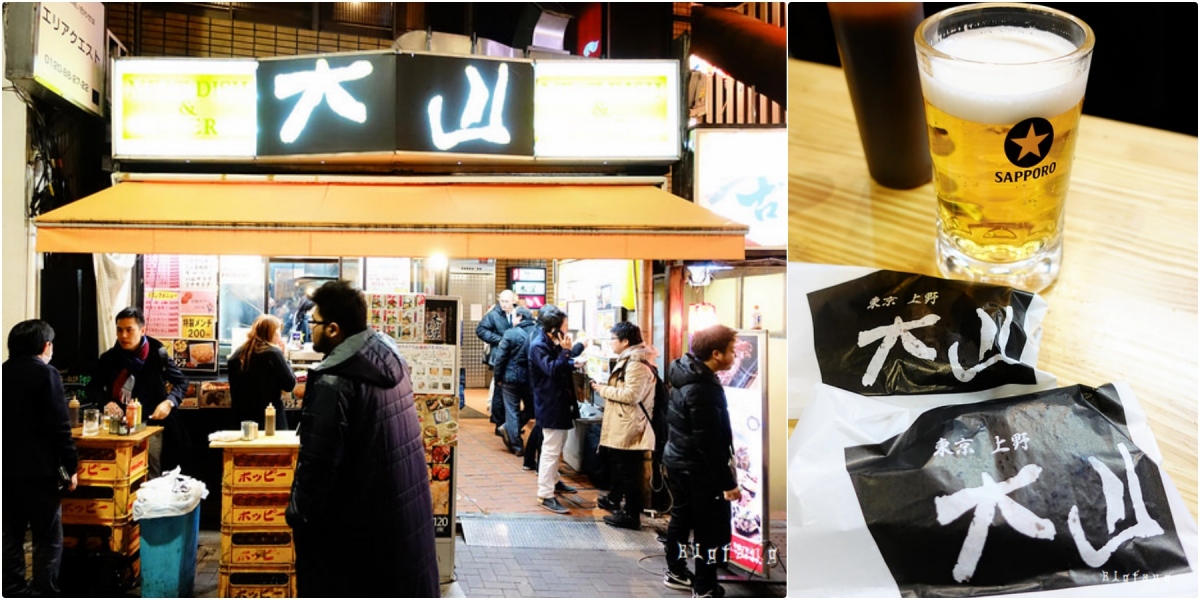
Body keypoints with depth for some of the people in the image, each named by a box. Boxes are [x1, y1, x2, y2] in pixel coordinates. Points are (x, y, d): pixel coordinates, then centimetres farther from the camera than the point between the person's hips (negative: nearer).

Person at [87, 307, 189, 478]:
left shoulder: (157, 354, -6)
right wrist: (106, 402, -13)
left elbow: (181, 382, 2)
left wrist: (169, 401, -17)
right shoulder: (109, 357, 2)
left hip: (151, 425, -2)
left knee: (152, 479, 4)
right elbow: (93, 387, 9)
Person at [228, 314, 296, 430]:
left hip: (243, 418, 6)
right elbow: (290, 385, -8)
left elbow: (234, 390, 12)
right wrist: (283, 357, -1)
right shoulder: (273, 353, -13)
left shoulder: (236, 355, 6)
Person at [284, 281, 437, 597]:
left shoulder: (333, 382, -23)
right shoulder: (390, 357, 2)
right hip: (406, 502, 8)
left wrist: (298, 512, -7)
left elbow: (318, 461, -20)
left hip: (356, 519, -7)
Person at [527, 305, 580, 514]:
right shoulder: (538, 345, -21)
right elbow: (552, 370, -29)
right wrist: (566, 351, -28)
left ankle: (553, 481, 40)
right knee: (551, 449, -7)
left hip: (560, 402, 10)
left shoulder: (553, 342, 8)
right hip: (550, 405, -10)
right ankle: (545, 495, -2)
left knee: (557, 446, 24)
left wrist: (572, 363, 3)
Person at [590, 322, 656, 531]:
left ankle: (632, 515, 2)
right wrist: (604, 388, 9)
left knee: (629, 470, -4)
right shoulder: (628, 359, 15)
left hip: (630, 427, -11)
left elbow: (630, 395, -27)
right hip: (622, 425, 11)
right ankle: (614, 499, 42)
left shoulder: (636, 363, -20)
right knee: (618, 463, 25)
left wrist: (602, 389, -17)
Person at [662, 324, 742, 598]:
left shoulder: (687, 377, 3)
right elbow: (709, 442, -26)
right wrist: (727, 482, -21)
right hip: (698, 470, -10)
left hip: (678, 462, 10)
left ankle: (675, 572, 36)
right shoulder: (703, 389, -27)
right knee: (712, 529, 2)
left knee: (682, 518, 22)